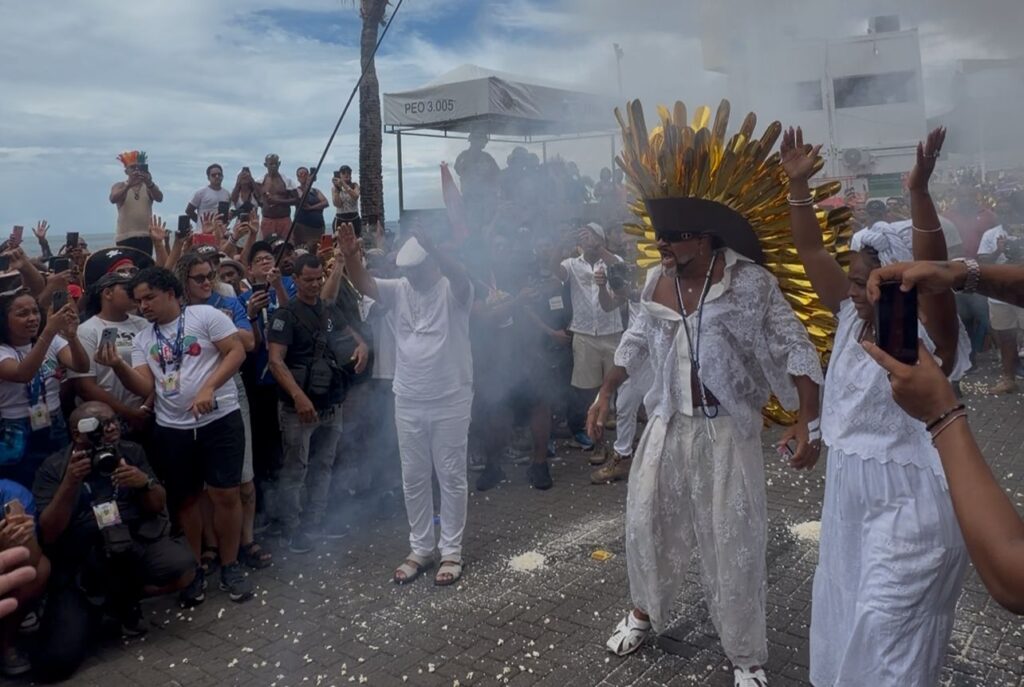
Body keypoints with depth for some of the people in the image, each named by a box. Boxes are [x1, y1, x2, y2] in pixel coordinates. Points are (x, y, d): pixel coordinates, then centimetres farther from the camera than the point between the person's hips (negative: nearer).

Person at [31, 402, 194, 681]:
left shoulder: (132, 452, 5)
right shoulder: (54, 467, -2)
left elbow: (157, 507, 5)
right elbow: (48, 535, -10)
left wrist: (146, 483, -16)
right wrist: (70, 484, -23)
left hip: (134, 544, 3)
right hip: (80, 562, -2)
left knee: (183, 568, -29)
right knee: (56, 661, -18)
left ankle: (122, 600, 4)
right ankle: (92, 610, 16)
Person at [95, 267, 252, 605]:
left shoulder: (205, 315, -4)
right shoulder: (143, 339, 10)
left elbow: (237, 351, -10)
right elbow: (144, 387, 2)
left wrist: (208, 388, -20)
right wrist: (118, 365, -16)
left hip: (220, 420, -4)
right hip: (172, 429, 5)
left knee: (225, 494, -1)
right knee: (185, 499, 11)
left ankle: (230, 566, 15)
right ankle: (194, 570, 25)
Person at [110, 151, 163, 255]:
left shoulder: (149, 187, 10)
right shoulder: (120, 186, 7)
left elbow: (159, 198, -11)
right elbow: (113, 199, -14)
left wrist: (149, 184, -32)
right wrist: (129, 185, -31)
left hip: (146, 236, 1)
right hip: (125, 236, -1)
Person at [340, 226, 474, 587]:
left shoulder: (453, 290, -9)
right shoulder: (399, 290, 3)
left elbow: (461, 276, -33)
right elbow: (364, 284, -13)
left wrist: (434, 250, -53)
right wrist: (351, 256, -35)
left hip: (450, 401, -5)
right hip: (408, 403, 5)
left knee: (451, 477, 6)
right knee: (413, 479, 13)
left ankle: (451, 551, 19)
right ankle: (421, 548, 27)